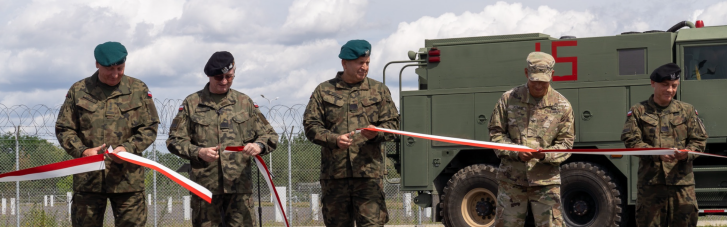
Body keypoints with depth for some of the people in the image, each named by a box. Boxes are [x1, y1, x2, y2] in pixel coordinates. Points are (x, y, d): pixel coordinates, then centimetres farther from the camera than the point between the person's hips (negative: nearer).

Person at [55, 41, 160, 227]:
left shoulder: (139, 90, 8)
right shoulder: (78, 90, 7)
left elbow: (150, 128, 6)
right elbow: (63, 129, 7)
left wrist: (128, 148, -12)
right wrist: (82, 151, -11)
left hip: (127, 177, 0)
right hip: (88, 178, 0)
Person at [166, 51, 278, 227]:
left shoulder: (244, 103, 13)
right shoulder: (192, 103, 9)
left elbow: (270, 134, 14)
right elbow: (175, 140, 6)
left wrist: (259, 146, -10)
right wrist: (198, 152, -13)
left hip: (240, 186, 1)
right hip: (205, 185, -1)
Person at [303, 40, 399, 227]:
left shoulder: (379, 90, 14)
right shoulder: (324, 91, 11)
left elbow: (392, 124, 11)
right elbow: (311, 125, 5)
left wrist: (376, 133, -12)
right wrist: (333, 139, -13)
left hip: (369, 172, 0)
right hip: (334, 173, 0)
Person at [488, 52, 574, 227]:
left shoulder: (562, 106, 1)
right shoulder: (509, 99, 2)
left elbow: (566, 142, 2)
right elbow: (496, 133, 4)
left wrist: (546, 154, -18)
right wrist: (516, 152, -14)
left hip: (545, 180, -1)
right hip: (511, 178, 1)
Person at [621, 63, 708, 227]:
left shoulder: (687, 110, 14)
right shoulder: (638, 111, 8)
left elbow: (699, 140, 10)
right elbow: (631, 141, -2)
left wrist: (687, 153, -14)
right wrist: (657, 153, -18)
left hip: (682, 181, 1)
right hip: (651, 181, -1)